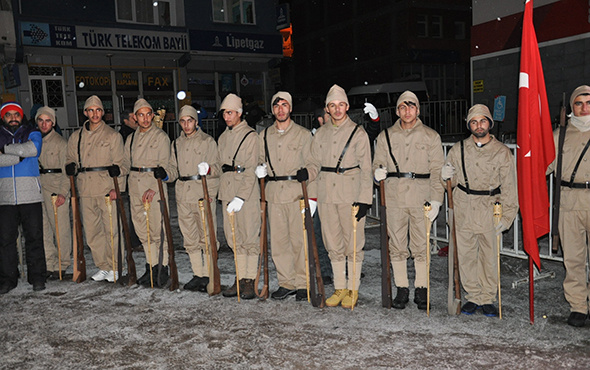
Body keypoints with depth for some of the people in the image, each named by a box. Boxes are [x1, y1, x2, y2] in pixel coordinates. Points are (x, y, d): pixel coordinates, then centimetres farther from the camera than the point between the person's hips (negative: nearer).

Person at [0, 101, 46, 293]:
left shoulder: (32, 133, 10)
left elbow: (32, 149, -13)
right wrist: (18, 156, -11)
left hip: (30, 194, -1)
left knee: (34, 236, 1)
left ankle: (37, 276, 10)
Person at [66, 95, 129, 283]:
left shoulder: (113, 135, 3)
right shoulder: (76, 137, 15)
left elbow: (122, 162, 0)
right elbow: (70, 160, 23)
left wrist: (117, 187, -13)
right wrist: (71, 167, -2)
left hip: (107, 189, -4)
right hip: (85, 190, 4)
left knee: (111, 229, -3)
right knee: (92, 231, 6)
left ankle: (114, 267, 9)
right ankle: (103, 266, 18)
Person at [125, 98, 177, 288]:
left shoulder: (161, 137, -1)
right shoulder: (131, 139, 17)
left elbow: (165, 166, -8)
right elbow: (127, 164, 22)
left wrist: (154, 188, -19)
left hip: (156, 187, -6)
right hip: (136, 187, 6)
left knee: (158, 230, -6)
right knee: (143, 230, 8)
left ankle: (163, 268, 5)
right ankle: (151, 267, 18)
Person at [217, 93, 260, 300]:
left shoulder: (250, 136, -7)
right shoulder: (223, 137, 16)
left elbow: (251, 170, -14)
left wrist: (240, 197, -20)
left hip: (247, 192, -7)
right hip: (228, 192, 7)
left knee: (249, 236, -2)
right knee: (234, 237, 9)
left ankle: (250, 281, 7)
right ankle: (240, 278, 17)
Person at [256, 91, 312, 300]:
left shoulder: (303, 134, 3)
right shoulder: (264, 135, 14)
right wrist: (260, 168, 0)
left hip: (298, 191, -4)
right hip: (274, 192, 4)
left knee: (299, 239, -3)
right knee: (278, 240, 5)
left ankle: (303, 284, 9)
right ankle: (287, 283, 16)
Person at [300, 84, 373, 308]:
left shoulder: (358, 133, 0)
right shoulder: (321, 134, 13)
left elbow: (365, 170, -4)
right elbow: (315, 163, 17)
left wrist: (364, 199, -11)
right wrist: (307, 172, -7)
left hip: (351, 196, -4)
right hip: (326, 195, 4)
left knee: (353, 244, 1)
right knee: (333, 244, 10)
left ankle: (353, 290, 14)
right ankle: (339, 288, 22)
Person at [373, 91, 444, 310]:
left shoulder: (430, 136, 6)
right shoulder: (385, 136, 10)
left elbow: (437, 170, 3)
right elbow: (378, 164, 15)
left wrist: (436, 200, -5)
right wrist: (378, 173, -10)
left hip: (421, 197, -1)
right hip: (394, 197, 2)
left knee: (421, 246, 2)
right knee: (396, 246, 5)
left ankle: (421, 289, 16)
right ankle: (402, 289, 18)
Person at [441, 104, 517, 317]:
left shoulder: (502, 152, 1)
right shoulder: (458, 149, 6)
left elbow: (509, 187, 1)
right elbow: (452, 180, 16)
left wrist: (506, 216, -7)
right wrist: (446, 176, -9)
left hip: (490, 211, -1)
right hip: (463, 211, 2)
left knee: (489, 257, 5)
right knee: (466, 256, 6)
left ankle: (488, 299, 19)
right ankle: (473, 297, 20)